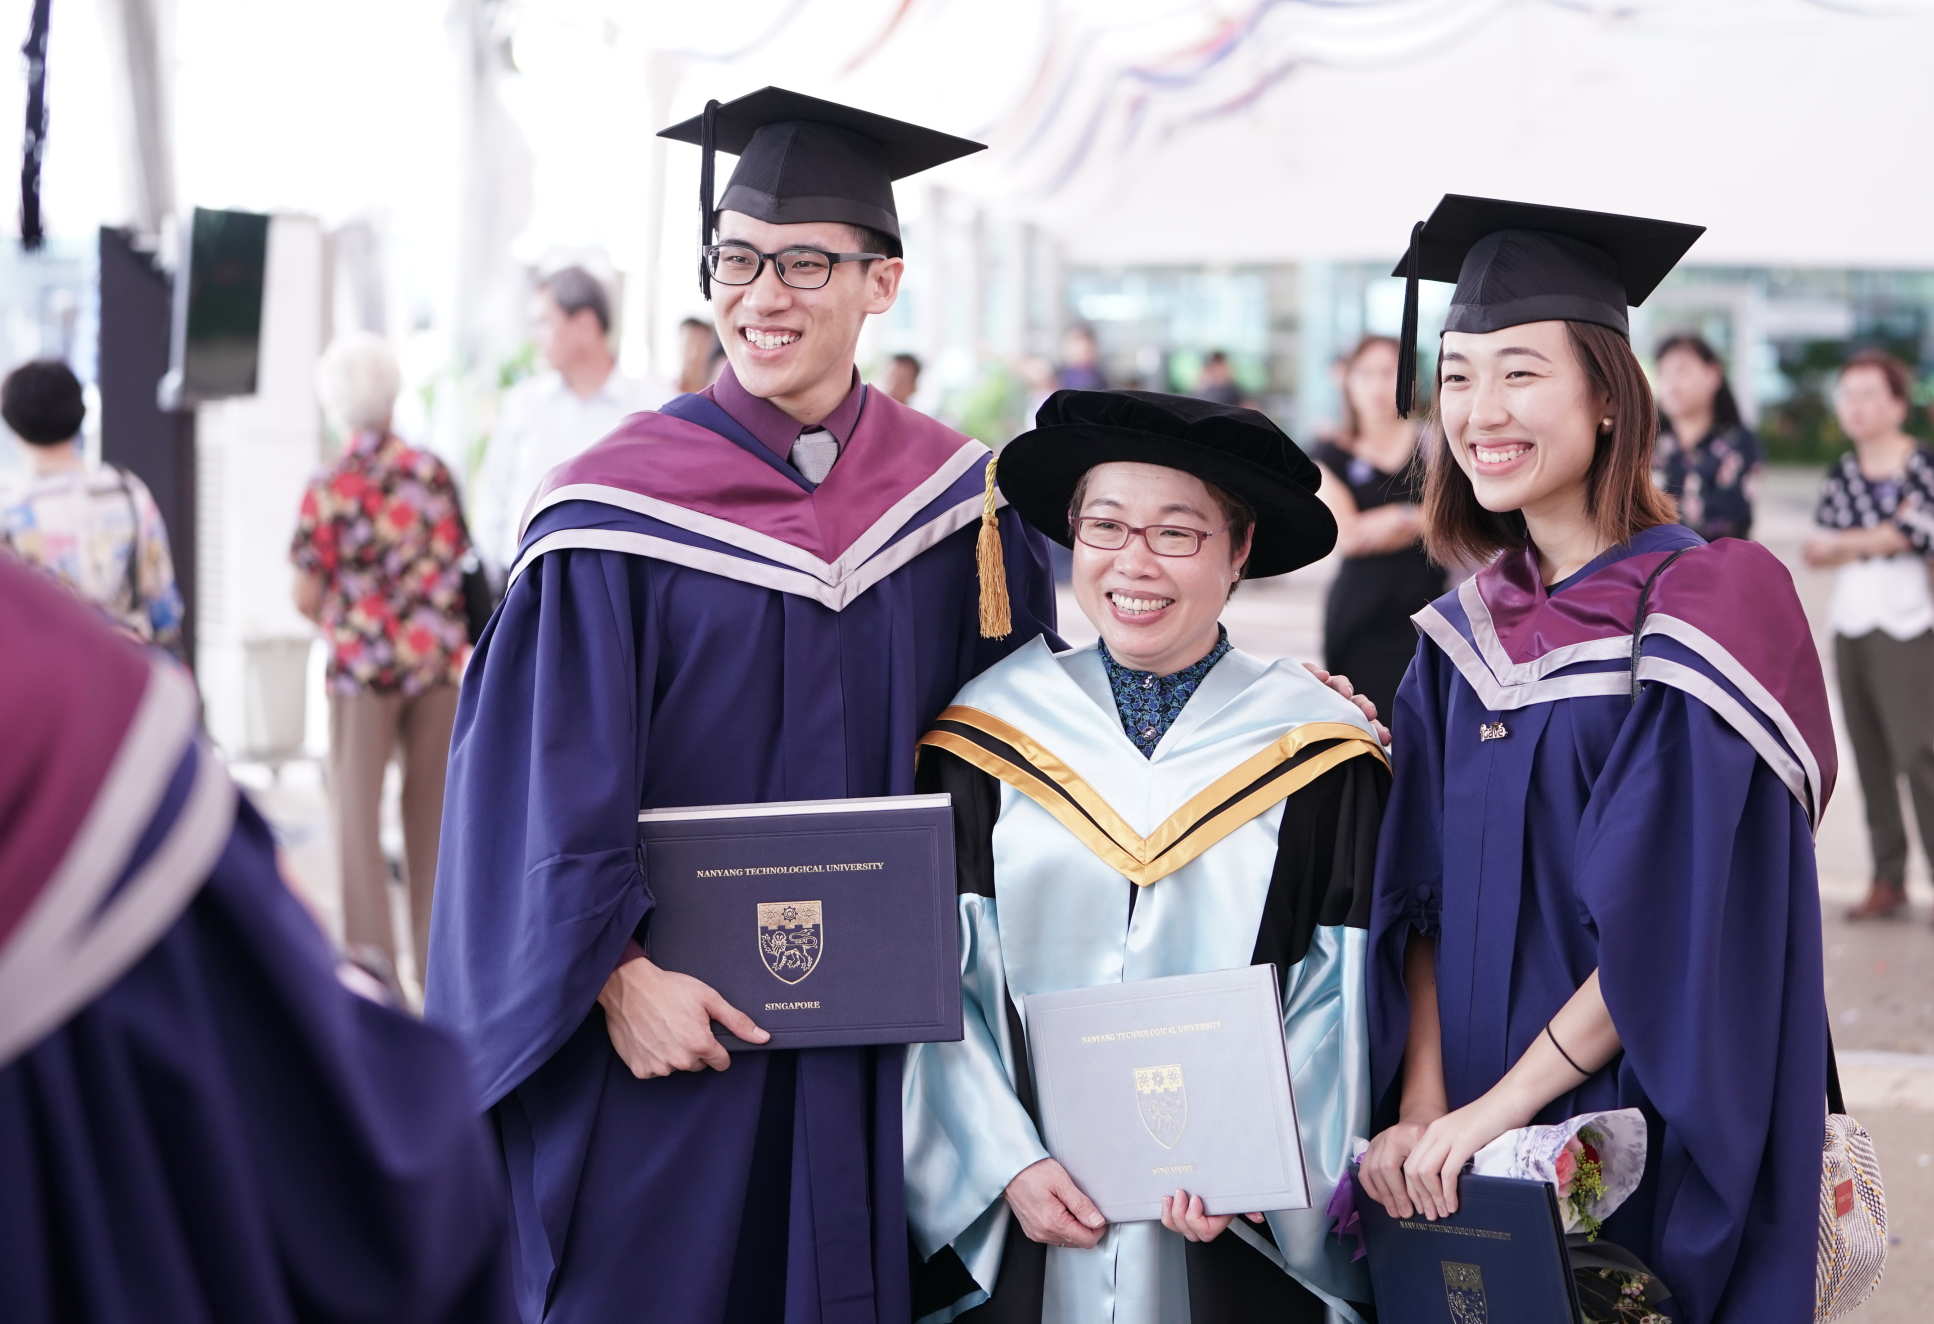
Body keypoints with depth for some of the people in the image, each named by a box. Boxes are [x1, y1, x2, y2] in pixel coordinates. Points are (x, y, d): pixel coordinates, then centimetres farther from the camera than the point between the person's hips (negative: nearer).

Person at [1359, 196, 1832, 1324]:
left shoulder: (1703, 614, -13)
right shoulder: (1465, 636, 6)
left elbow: (1674, 927, -18)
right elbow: (1425, 905, 5)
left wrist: (1496, 1107, -19)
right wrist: (1422, 1109, -9)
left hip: (1654, 1148, -5)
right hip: (1472, 1154, 6)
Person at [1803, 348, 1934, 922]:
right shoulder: (1841, 473, 12)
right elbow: (1817, 550, 6)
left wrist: (1845, 544, -5)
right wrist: (1884, 537, -9)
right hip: (1849, 626, 6)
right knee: (1869, 757, 5)